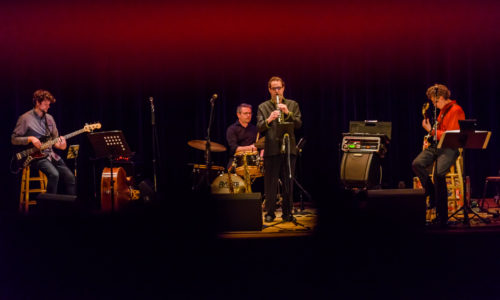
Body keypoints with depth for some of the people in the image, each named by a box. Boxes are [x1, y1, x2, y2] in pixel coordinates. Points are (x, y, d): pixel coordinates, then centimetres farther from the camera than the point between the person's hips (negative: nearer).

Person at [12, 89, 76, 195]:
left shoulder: (49, 118, 15)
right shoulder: (25, 118, -4)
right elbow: (14, 139, -3)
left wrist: (60, 145, -3)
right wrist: (30, 139, -17)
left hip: (50, 154, 6)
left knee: (70, 178, -9)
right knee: (54, 174, -32)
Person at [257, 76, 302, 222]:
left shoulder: (293, 105, 12)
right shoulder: (263, 107, 9)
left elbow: (299, 124, 1)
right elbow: (259, 128, -2)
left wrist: (288, 113, -15)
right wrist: (269, 120, -21)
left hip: (289, 149, 1)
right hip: (271, 150, -1)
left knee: (288, 183, 3)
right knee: (270, 183, 0)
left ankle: (287, 212, 11)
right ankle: (270, 213, 9)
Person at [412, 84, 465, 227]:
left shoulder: (456, 110, -11)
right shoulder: (443, 110, 19)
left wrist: (431, 131, -14)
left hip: (450, 147, -9)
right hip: (436, 144, 9)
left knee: (438, 173, -29)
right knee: (417, 164, -14)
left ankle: (442, 215, -21)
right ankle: (433, 195, 2)